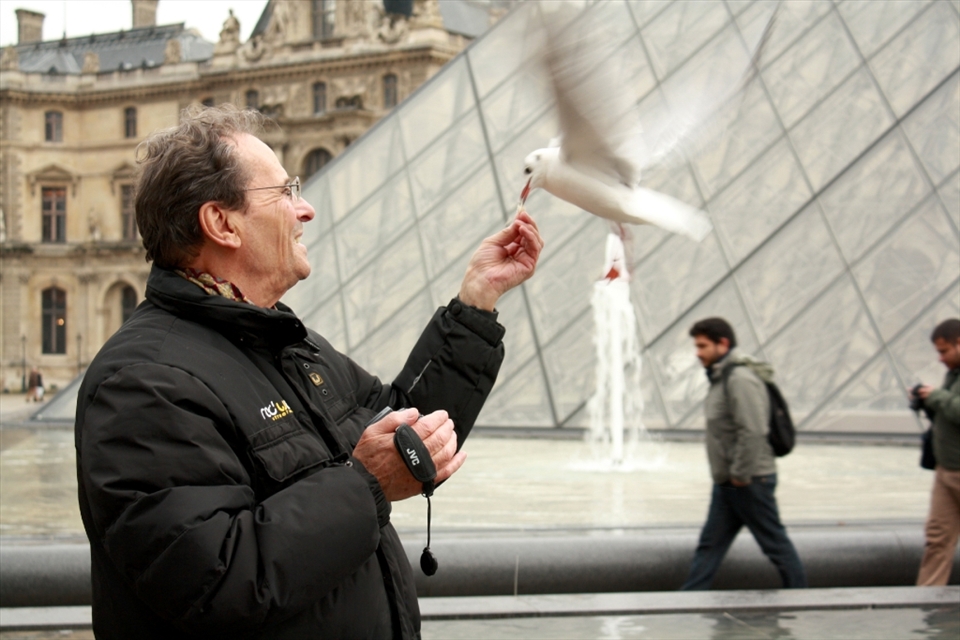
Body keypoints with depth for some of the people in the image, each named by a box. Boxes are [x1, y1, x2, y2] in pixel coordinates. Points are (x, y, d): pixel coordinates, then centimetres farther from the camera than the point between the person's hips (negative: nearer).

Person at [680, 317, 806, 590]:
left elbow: (753, 432, -27)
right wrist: (730, 476, 15)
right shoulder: (721, 377, 13)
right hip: (727, 483, 10)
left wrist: (741, 475, -22)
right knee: (710, 544, 9)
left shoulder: (741, 379, -19)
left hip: (750, 482, -10)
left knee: (775, 543, 2)